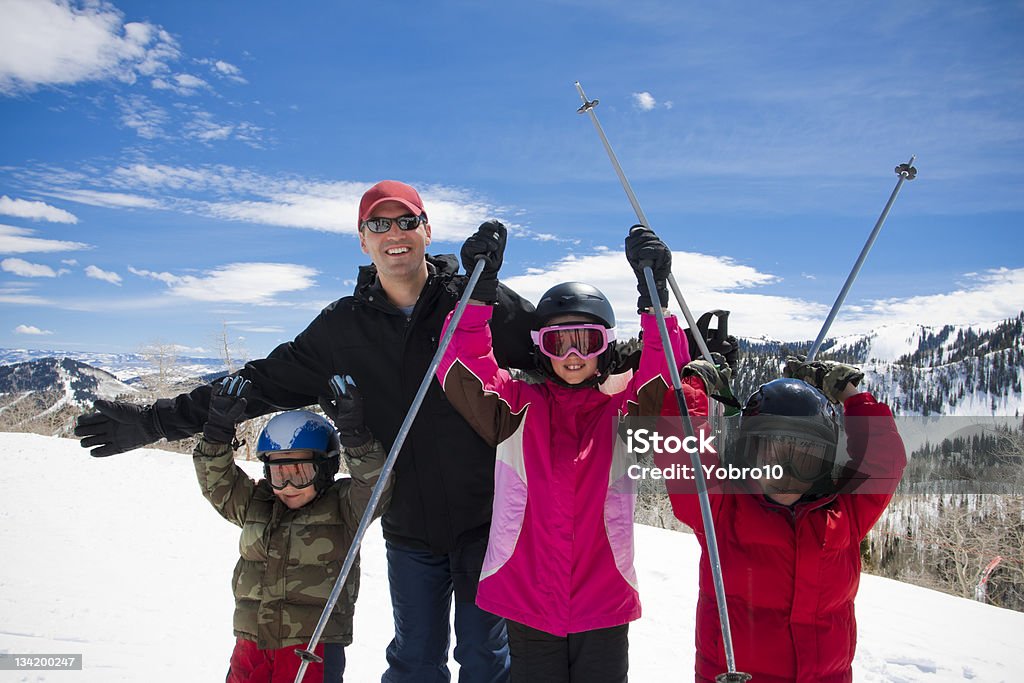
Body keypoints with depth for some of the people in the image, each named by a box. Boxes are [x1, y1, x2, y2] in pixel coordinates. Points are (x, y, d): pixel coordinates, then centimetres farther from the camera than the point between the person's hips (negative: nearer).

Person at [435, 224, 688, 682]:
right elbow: (463, 367, -11)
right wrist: (479, 292, -20)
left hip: (604, 609, 1)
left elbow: (668, 377, -12)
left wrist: (654, 294, -19)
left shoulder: (621, 413, 2)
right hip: (525, 608, 0)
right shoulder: (518, 408, 1)